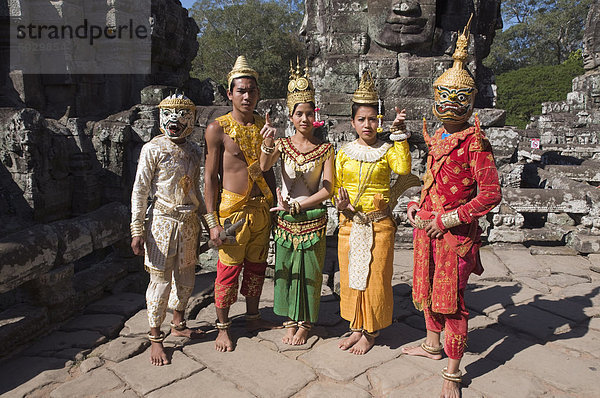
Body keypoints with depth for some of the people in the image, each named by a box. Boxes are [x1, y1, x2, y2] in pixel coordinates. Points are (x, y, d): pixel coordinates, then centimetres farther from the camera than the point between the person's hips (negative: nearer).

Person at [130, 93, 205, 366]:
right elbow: (139, 191, -8)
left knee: (185, 277, 15)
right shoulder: (153, 149, -8)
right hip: (163, 221, -5)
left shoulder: (194, 150, 7)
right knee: (161, 281, 1)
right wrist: (137, 230, -12)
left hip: (189, 222, 5)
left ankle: (178, 324, 36)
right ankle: (155, 338, 17)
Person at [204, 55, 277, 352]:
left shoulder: (263, 126, 9)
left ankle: (253, 316, 35)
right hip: (233, 209, -5)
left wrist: (275, 205, 13)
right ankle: (223, 327, 22)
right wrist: (213, 221, -11)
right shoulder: (217, 128, -6)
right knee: (228, 269, 4)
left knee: (257, 266, 15)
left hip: (262, 208, 5)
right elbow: (210, 176, -7)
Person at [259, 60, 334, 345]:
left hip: (313, 218, -1)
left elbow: (327, 190, -8)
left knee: (309, 270, 8)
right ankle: (291, 320, 29)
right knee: (286, 268, 10)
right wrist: (267, 146, -40)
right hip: (286, 218, 2)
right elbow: (263, 167, -21)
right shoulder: (283, 144, 0)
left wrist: (296, 205, -14)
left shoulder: (325, 148, -3)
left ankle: (304, 323, 27)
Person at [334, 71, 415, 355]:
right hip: (349, 224, 3)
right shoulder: (344, 153, 7)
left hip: (379, 225, -3)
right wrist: (340, 202, -11)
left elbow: (403, 170, -23)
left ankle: (371, 333, 25)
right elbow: (334, 186, 10)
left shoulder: (387, 150, -2)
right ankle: (356, 328, 31)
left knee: (374, 277, 5)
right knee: (351, 276, 12)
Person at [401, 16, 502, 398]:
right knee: (428, 289, 20)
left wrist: (448, 218, -18)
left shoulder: (475, 142, -13)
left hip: (456, 232, -8)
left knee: (451, 300, 0)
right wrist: (419, 207, 7)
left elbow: (491, 194, -17)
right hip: (428, 226, 8)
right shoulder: (437, 136, 10)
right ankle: (433, 344, 41)